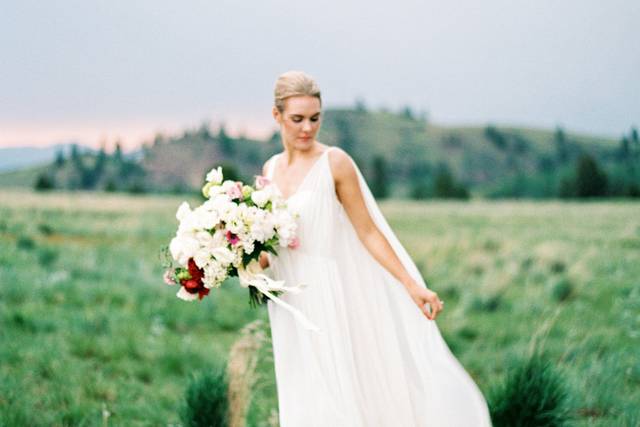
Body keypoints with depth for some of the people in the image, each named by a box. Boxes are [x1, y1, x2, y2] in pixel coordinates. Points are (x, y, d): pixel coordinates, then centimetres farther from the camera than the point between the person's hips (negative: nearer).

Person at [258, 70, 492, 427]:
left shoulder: (335, 162, -9)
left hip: (331, 300, -6)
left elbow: (368, 232, -9)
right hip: (292, 306, 6)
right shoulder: (271, 169, 10)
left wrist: (411, 285, -16)